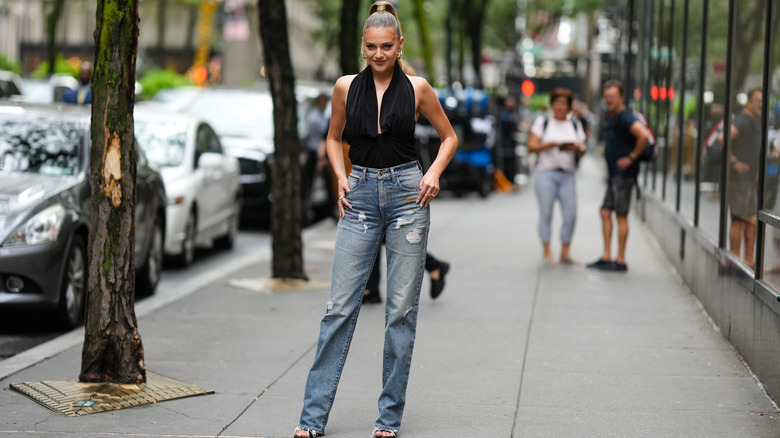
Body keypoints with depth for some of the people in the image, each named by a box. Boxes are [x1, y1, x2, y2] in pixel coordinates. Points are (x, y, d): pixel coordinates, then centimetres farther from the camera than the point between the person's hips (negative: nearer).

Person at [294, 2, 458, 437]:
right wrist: (341, 177, 3)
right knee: (341, 307, -2)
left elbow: (450, 136, 11)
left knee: (402, 309, 1)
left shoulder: (417, 88, 0)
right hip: (361, 194, 1)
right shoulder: (346, 87, 4)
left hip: (406, 193, -1)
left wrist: (434, 172, -5)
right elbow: (334, 137, 19)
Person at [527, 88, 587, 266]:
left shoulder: (575, 124, 17)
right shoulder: (543, 122, 8)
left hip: (567, 175, 3)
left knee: (570, 215, -5)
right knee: (546, 213, -4)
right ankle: (547, 254, 2)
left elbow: (582, 150, 12)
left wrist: (579, 148, -11)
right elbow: (531, 146, 0)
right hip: (546, 173, -2)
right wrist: (551, 144, -14)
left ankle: (565, 254, 5)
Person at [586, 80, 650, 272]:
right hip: (613, 174, 10)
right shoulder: (609, 117, 14)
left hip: (624, 175, -10)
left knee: (621, 215, -5)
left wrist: (632, 157, -22)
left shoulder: (625, 117, -17)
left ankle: (620, 261, 0)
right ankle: (606, 257, 13)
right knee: (605, 212, 9)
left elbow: (643, 135, -32)